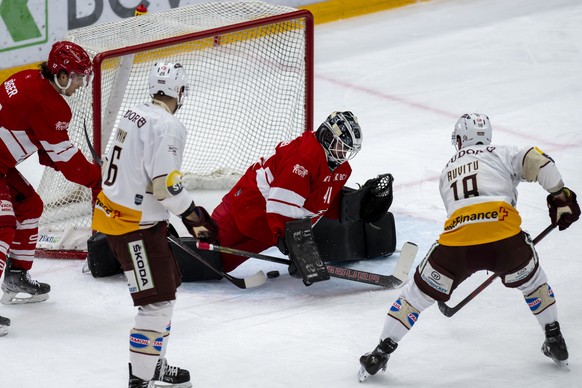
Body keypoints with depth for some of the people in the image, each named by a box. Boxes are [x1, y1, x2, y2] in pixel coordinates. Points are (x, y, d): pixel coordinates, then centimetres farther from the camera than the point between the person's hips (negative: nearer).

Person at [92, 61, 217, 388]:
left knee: (167, 286, 22)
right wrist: (196, 217, -12)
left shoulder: (135, 115, 9)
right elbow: (166, 185, -25)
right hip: (135, 226, -10)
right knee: (158, 302, -7)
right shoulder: (168, 127, -20)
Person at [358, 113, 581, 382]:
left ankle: (381, 352, 16)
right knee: (532, 280, 30)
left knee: (418, 294, 18)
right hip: (505, 237, -1)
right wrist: (560, 195, 7)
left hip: (457, 242, 1)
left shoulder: (448, 171, 32)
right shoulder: (502, 154, 20)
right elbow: (536, 161, 1)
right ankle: (555, 343, 33)